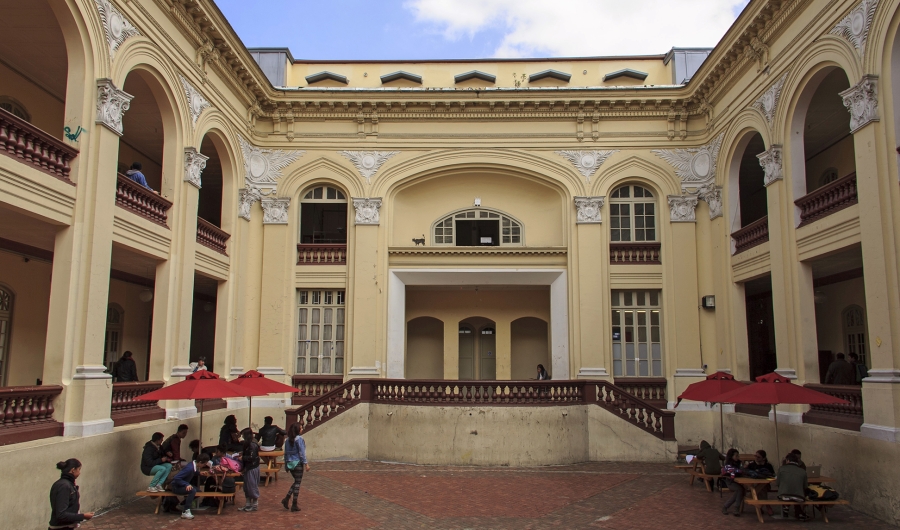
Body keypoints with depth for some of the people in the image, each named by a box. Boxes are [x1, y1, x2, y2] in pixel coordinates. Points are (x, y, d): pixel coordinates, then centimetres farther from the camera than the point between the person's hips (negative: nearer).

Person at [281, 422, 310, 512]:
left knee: (296, 482, 20)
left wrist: (286, 464, 20)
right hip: (297, 463, -7)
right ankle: (294, 505, 5)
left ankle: (286, 499, 8)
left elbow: (286, 453, 12)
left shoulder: (288, 440, 8)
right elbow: (301, 452, -16)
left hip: (290, 463, 7)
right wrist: (306, 464, -14)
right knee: (297, 483, 2)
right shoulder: (299, 439, -13)